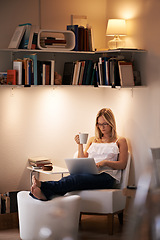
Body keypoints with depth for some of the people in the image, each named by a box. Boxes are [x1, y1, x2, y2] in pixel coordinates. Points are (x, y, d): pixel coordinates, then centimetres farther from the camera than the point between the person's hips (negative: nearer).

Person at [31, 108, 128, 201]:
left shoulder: (120, 141, 18)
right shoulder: (93, 140, 30)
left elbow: (122, 165, 7)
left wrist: (105, 162, -10)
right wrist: (80, 145, 9)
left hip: (106, 176, -4)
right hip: (88, 173, 4)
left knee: (77, 179, -37)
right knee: (71, 178, -35)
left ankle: (43, 186, -61)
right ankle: (46, 194, -65)